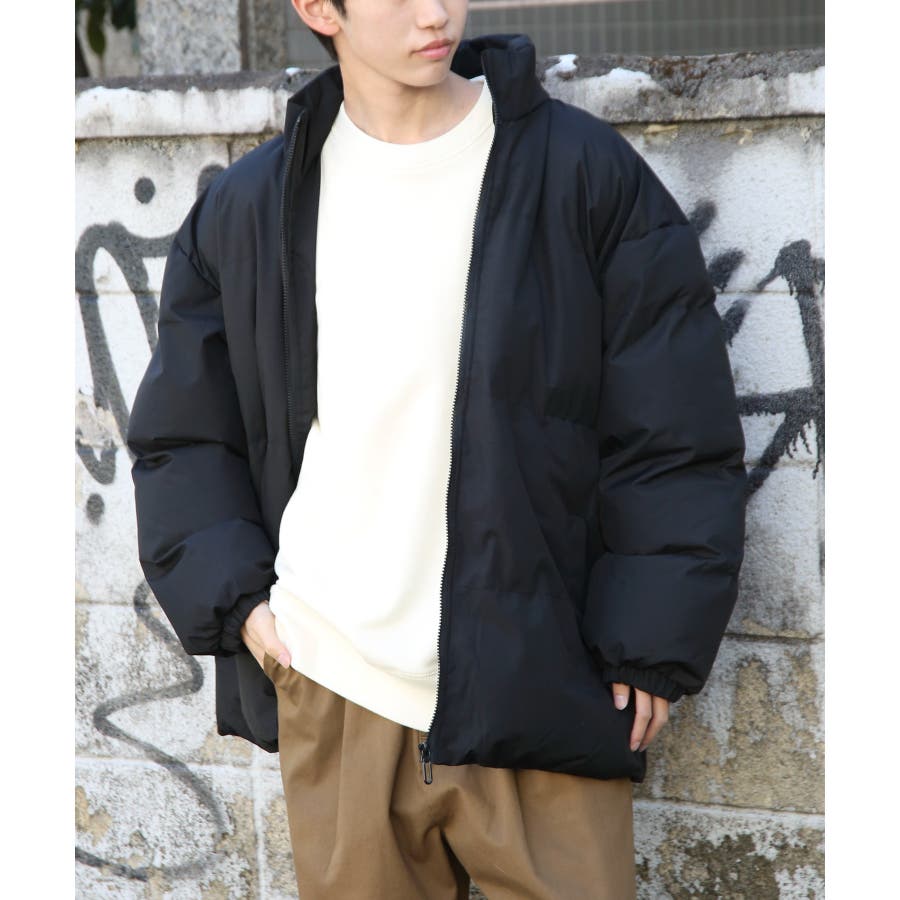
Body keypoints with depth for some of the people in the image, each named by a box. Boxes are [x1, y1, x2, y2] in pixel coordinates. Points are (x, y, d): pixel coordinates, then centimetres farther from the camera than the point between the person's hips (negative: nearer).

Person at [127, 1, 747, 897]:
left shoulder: (585, 173, -3)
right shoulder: (245, 209, 6)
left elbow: (675, 436, -2)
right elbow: (179, 438, 14)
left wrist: (648, 649, -7)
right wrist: (234, 603, 0)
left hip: (540, 696, -2)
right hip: (331, 704, 3)